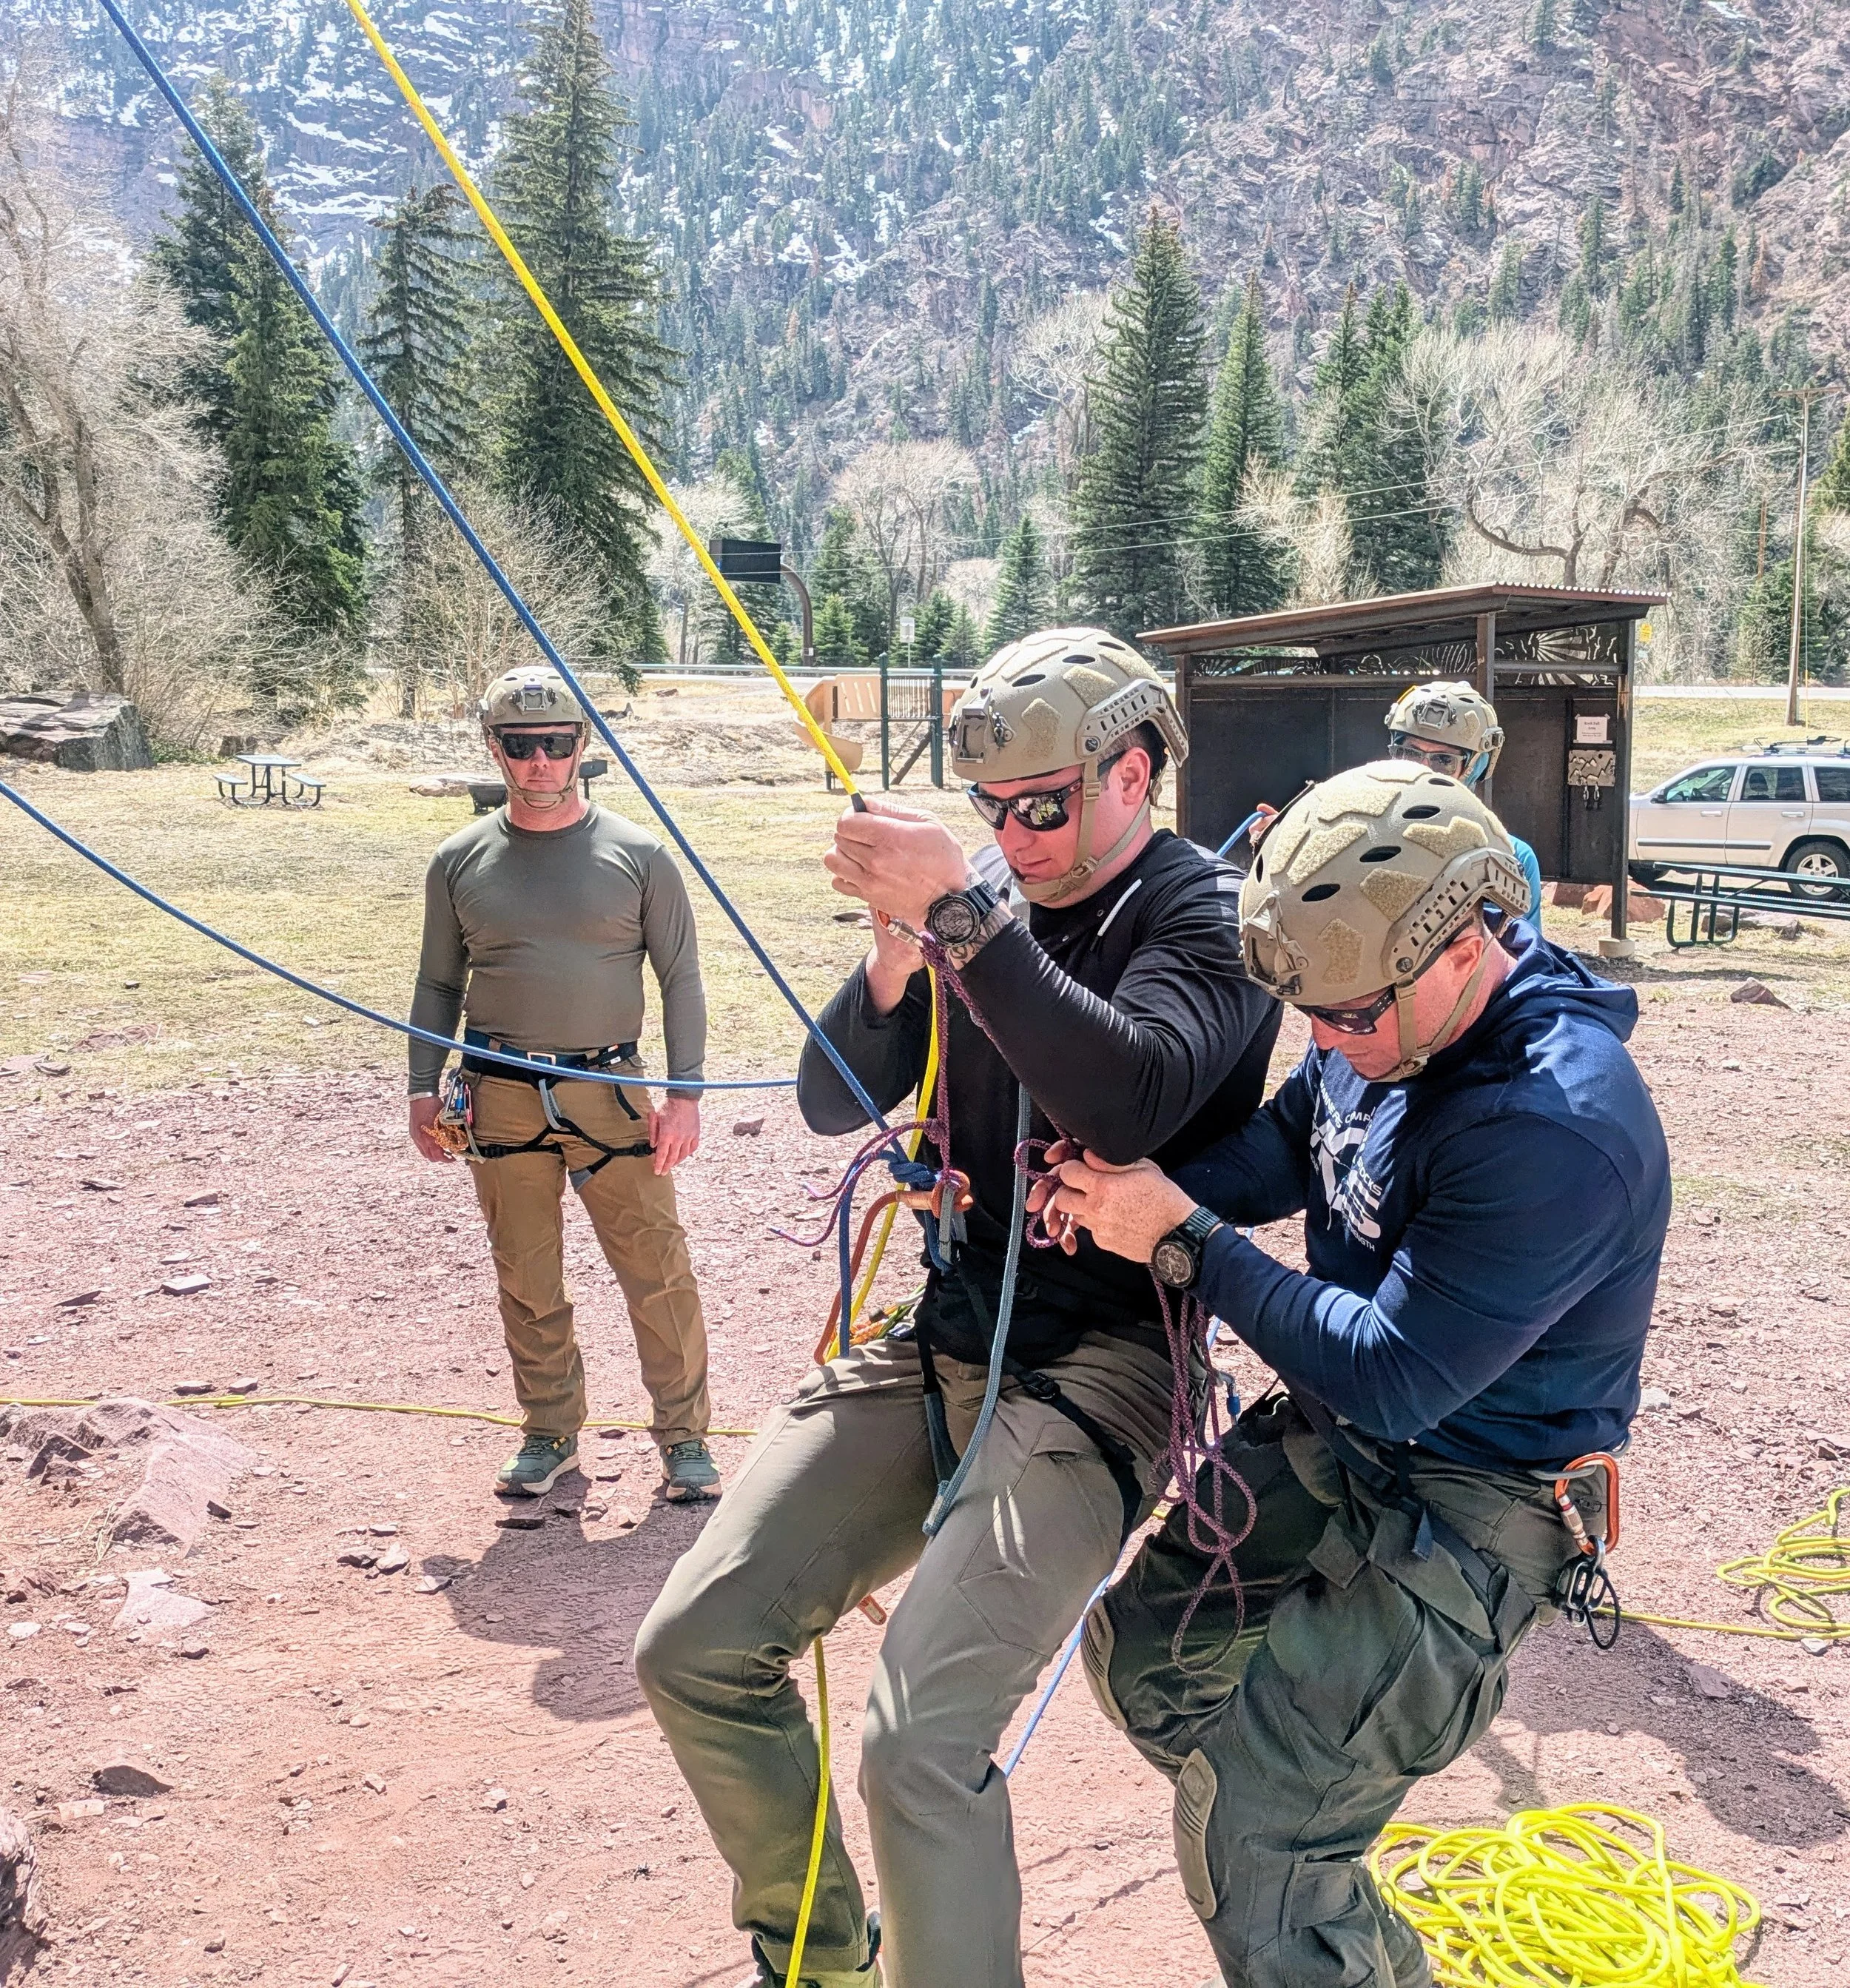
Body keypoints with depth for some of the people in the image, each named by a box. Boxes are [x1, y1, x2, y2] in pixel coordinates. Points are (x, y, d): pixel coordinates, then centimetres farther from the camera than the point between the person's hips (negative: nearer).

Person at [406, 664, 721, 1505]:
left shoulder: (637, 854, 1)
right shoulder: (461, 861, 7)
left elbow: (680, 978, 2)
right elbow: (439, 986, 14)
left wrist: (685, 1092, -5)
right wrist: (423, 1088, 8)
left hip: (613, 1092, -2)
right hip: (503, 1098, 2)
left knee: (657, 1271, -1)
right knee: (526, 1281, 11)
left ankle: (684, 1437, 15)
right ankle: (550, 1433, 28)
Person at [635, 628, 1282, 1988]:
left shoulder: (1206, 912, -6)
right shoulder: (1002, 901, 10)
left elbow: (1132, 1097, -26)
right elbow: (835, 1102, 7)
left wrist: (964, 912, -30)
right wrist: (895, 961, -12)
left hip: (1099, 1370, -6)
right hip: (935, 1344, 7)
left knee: (921, 1743, -22)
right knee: (697, 1650, 4)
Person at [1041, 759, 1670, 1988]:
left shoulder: (1559, 1125, -33)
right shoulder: (1390, 1018, -7)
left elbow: (1395, 1377, -29)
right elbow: (1280, 1149, 3)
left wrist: (1182, 1242, -26)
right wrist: (1133, 1185, -18)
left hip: (1467, 1506, -9)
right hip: (1329, 1437, 9)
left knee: (1246, 1832, -10)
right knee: (1142, 1651, 19)